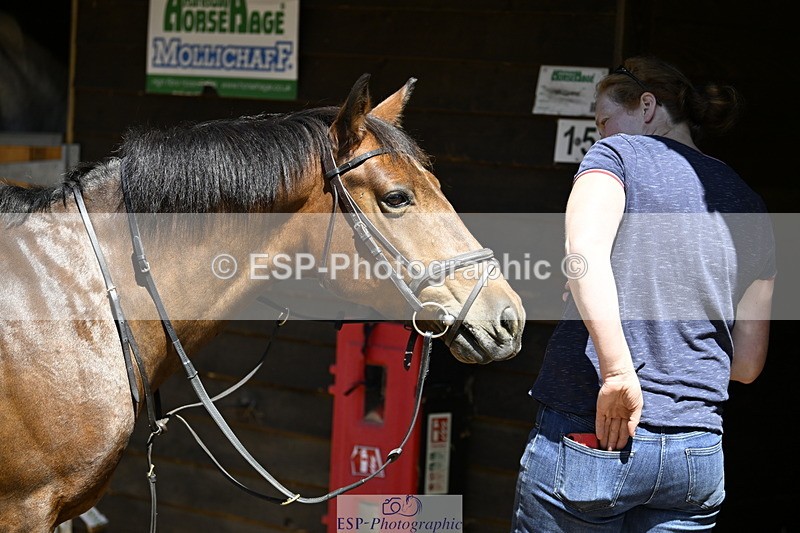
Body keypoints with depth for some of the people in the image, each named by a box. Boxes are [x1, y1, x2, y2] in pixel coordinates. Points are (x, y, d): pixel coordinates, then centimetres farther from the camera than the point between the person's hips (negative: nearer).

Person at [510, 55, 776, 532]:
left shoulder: (619, 153, 2)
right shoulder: (751, 207, 16)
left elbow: (584, 251, -20)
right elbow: (748, 362, 16)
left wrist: (618, 372, -22)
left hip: (587, 436, -5)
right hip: (698, 455, 5)